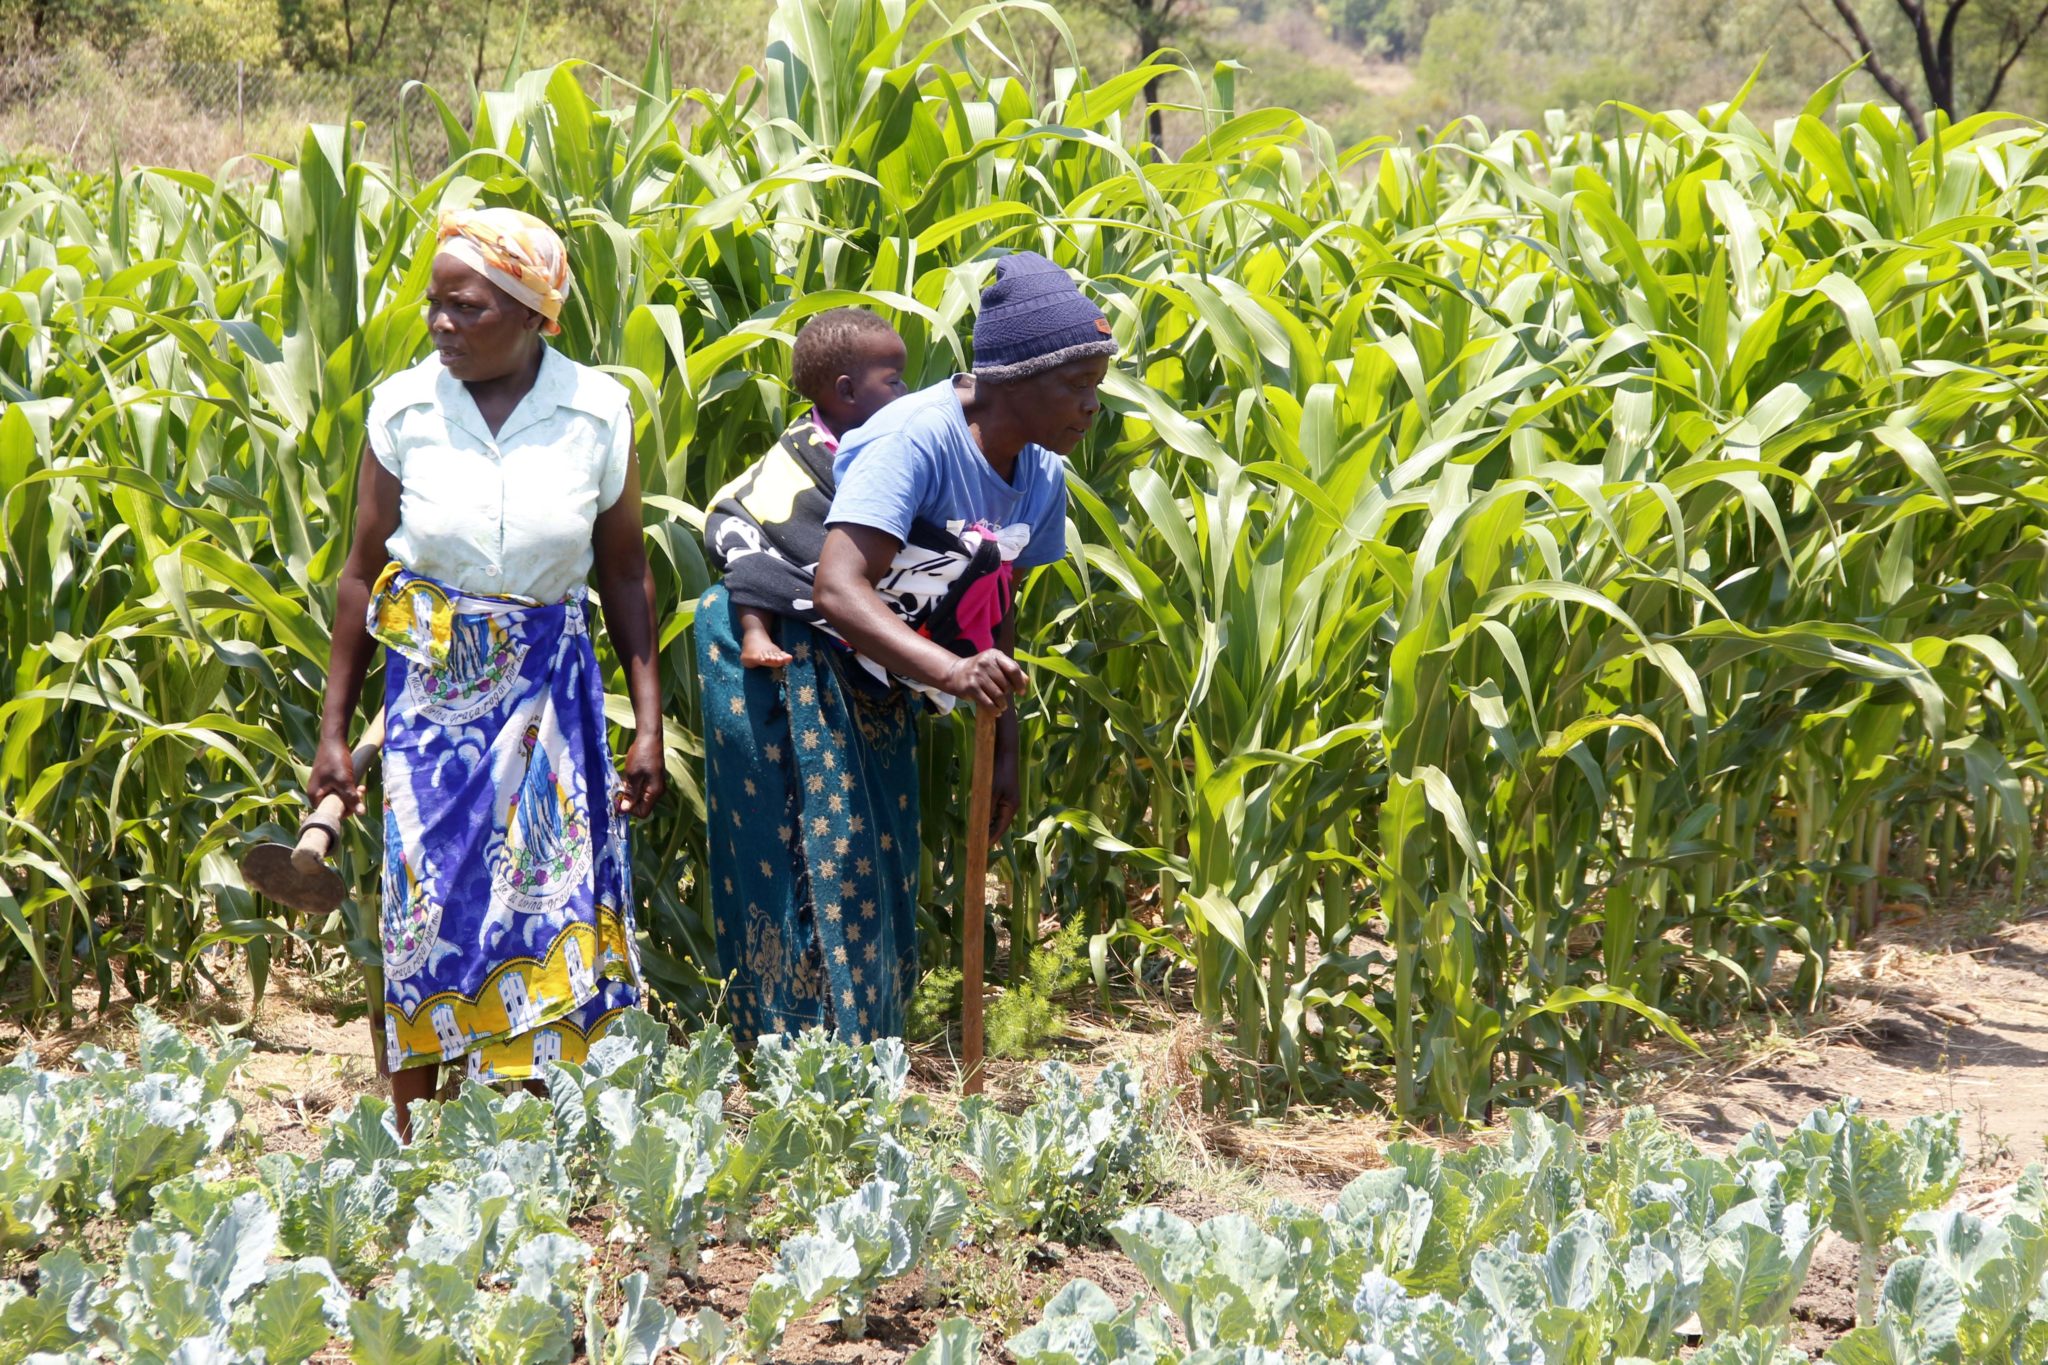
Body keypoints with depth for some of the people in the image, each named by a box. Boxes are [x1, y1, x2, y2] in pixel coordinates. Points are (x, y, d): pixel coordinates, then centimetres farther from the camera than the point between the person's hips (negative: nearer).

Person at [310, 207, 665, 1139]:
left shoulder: (598, 414, -4)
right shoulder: (403, 408, -4)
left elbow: (624, 574, 5)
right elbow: (362, 573, 3)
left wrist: (649, 722, 1)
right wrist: (334, 730, 4)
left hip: (550, 692, 0)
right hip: (431, 687, 0)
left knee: (549, 905, -1)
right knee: (424, 907, -1)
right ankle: (410, 1148, 12)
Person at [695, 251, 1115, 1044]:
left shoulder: (1040, 476, -2)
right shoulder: (917, 440, -27)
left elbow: (994, 618, 11)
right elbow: (837, 589, -37)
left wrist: (1004, 741, 8)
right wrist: (952, 671, -49)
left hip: (875, 681, 9)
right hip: (785, 658, -9)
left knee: (878, 892, 11)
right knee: (816, 879, -11)